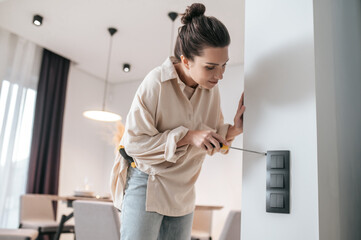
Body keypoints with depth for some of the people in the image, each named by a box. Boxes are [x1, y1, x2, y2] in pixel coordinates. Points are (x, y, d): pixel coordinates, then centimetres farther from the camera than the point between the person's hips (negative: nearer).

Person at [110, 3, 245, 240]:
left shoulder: (211, 89, -3)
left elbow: (211, 142, 6)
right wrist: (187, 136, -28)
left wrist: (232, 130, -16)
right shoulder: (156, 83, -21)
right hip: (147, 184, -5)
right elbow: (134, 142, -20)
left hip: (183, 192, 6)